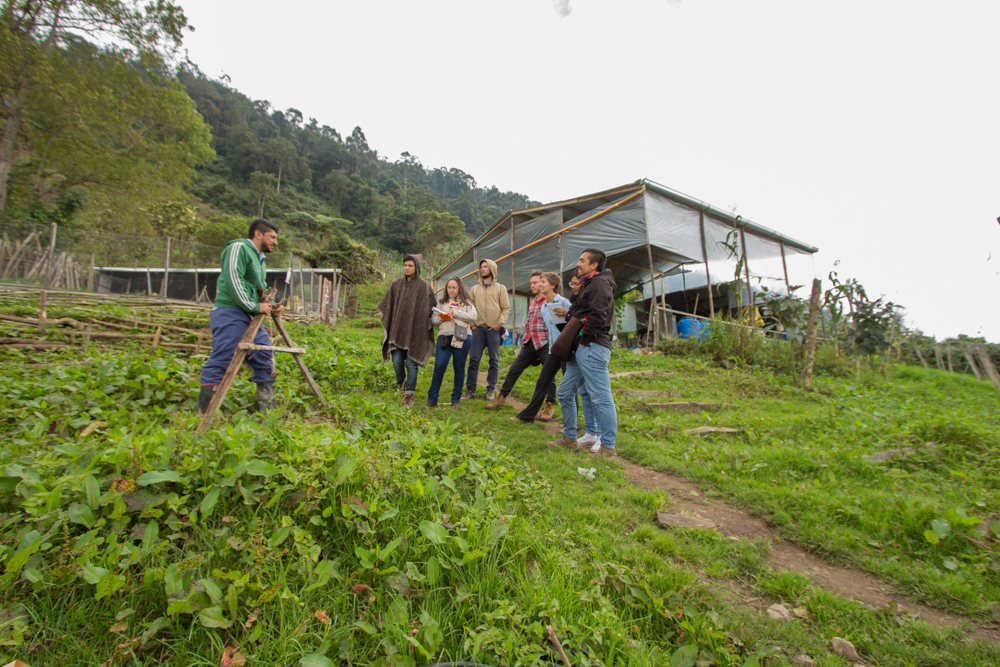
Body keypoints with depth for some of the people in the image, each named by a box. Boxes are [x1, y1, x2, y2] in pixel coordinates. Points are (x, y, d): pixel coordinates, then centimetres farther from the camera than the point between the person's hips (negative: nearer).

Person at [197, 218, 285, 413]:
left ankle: (267, 409, 14)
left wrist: (270, 306, 8)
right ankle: (204, 413, -2)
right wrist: (254, 306, -16)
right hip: (230, 313, -10)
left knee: (265, 359, 7)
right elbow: (233, 281, -16)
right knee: (220, 363, -9)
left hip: (250, 317, 10)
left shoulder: (260, 259, 25)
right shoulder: (239, 248, -4)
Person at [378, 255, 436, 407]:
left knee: (411, 364, -2)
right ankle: (400, 385, 31)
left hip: (415, 331, -3)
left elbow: (430, 310, -2)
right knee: (397, 362, 3)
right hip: (397, 330, 3)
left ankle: (409, 394, 7)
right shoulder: (396, 284, 9)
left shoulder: (424, 286, -2)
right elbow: (387, 305, 19)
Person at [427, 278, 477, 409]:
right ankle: (432, 399, 1)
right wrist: (441, 318, -8)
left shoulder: (466, 302, 11)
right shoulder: (442, 302, 17)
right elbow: (433, 319, 14)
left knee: (459, 368, 4)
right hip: (444, 336, 1)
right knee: (439, 366, -9)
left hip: (462, 337, -1)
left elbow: (473, 316, -5)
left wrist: (455, 312, -10)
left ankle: (456, 400, 16)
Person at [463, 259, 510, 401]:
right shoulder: (474, 289, 14)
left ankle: (490, 390, 14)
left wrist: (500, 323, -8)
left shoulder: (500, 288, 9)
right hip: (478, 329, 1)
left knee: (494, 360, 3)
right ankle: (470, 390, 7)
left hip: (494, 329, -1)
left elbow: (506, 308, 5)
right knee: (474, 359, -1)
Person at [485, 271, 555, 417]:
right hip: (530, 344, 8)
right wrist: (523, 343, 21)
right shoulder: (532, 303, 18)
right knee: (514, 370, 8)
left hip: (545, 344, -7)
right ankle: (501, 398, 18)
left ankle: (550, 406, 16)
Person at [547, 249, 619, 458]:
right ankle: (570, 439, 24)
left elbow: (598, 317, -18)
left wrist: (581, 335, -11)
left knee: (601, 398, -6)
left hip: (592, 348, -11)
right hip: (581, 349, 11)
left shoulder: (600, 283, -7)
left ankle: (608, 449, 1)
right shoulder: (590, 284, 24)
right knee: (565, 393, 13)